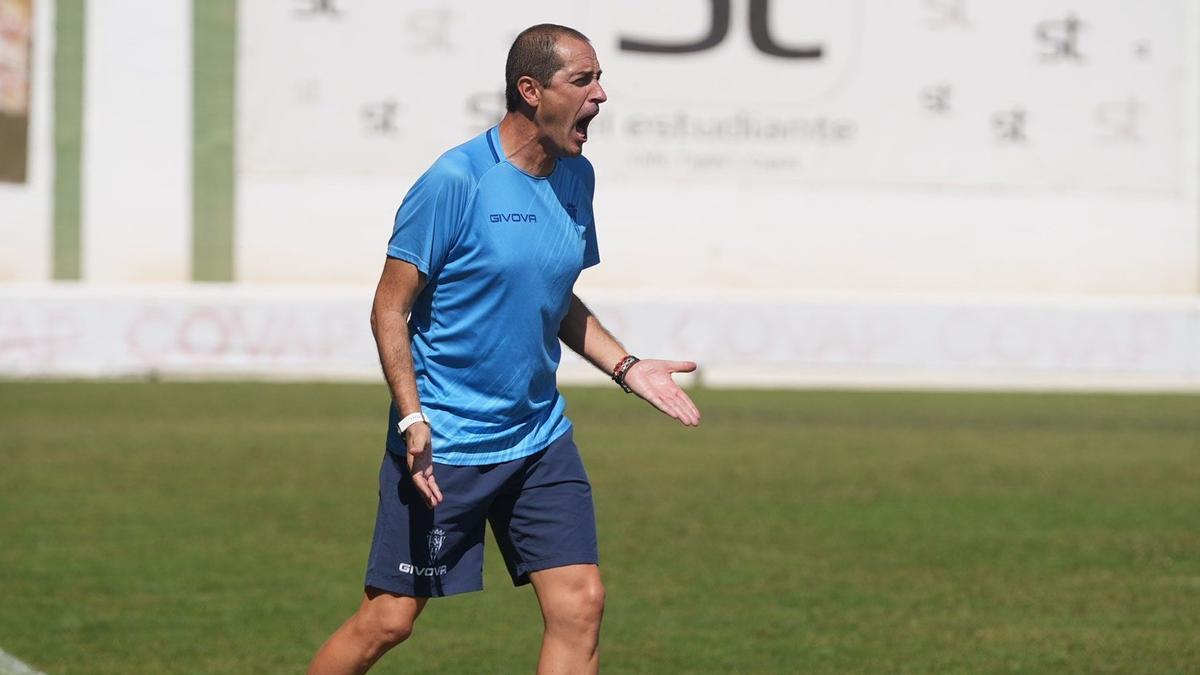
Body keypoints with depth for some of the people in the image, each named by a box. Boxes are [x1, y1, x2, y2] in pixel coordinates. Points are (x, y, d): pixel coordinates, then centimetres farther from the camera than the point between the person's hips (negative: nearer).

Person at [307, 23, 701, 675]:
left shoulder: (576, 179, 7)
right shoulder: (454, 181, -15)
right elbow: (390, 309, -11)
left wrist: (628, 367, 8)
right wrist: (412, 417, -20)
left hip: (541, 442, 6)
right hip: (442, 448, -6)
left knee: (580, 603, -4)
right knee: (387, 620, -2)